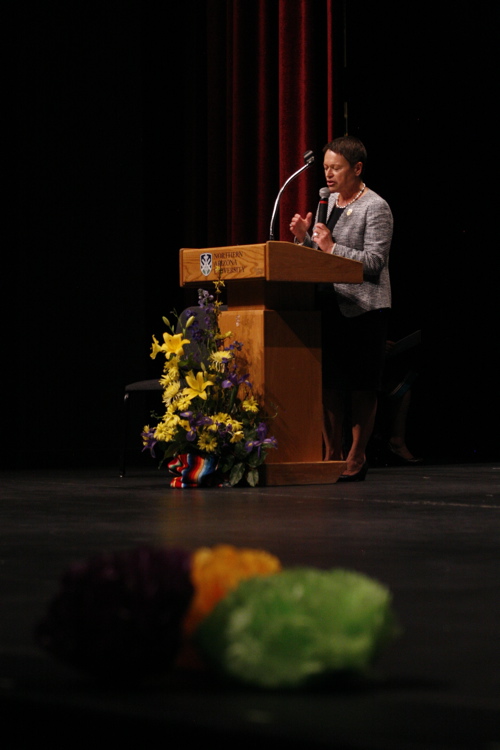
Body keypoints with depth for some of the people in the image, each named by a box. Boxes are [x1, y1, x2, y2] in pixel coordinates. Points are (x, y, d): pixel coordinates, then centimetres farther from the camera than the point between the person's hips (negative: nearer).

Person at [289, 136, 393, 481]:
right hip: (329, 306, 7)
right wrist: (304, 238, 1)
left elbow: (375, 261, -16)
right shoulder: (329, 200, 15)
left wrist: (332, 247, -19)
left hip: (364, 309, -7)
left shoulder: (376, 208, -8)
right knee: (328, 382, 6)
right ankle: (332, 453, 13)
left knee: (362, 386, -2)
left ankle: (356, 457, 4)